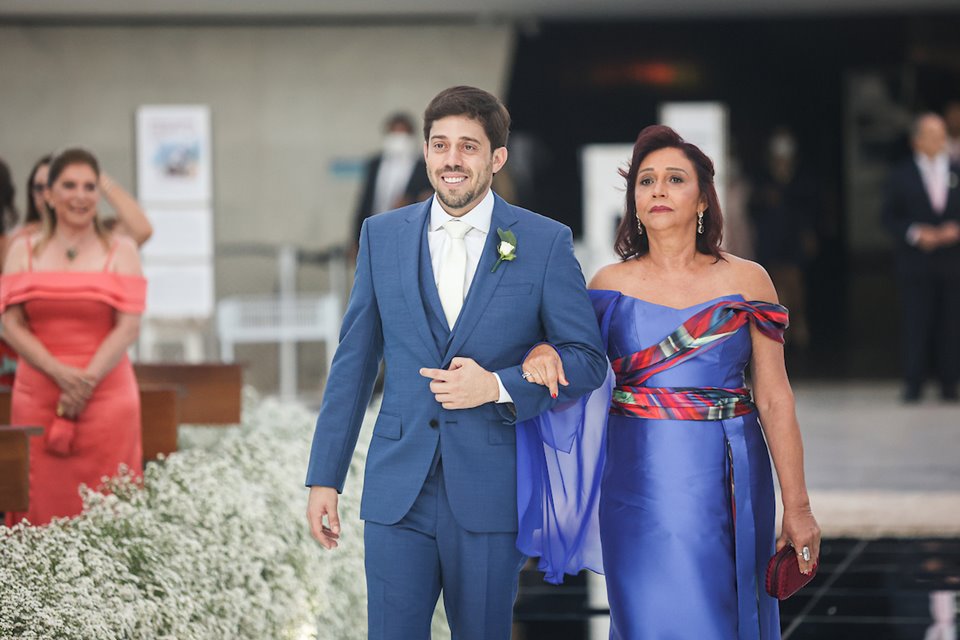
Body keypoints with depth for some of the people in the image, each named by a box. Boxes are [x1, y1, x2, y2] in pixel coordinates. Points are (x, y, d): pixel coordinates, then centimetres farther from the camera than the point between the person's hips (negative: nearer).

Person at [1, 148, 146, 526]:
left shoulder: (120, 251, 8)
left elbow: (128, 327, 0)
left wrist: (87, 381, -12)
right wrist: (61, 374, -11)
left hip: (106, 395, -1)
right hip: (37, 397, 1)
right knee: (42, 503, -3)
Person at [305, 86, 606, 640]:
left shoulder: (546, 243, 0)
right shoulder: (382, 236, 7)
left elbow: (588, 360, 1)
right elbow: (354, 363, 10)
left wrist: (498, 385, -15)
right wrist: (324, 477, 7)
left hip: (490, 493, -1)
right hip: (399, 490, 1)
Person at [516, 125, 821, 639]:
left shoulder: (745, 281, 1)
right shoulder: (611, 284, 4)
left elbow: (775, 399, 0)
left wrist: (797, 508, -3)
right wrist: (542, 352, -17)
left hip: (724, 482, 0)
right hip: (639, 486, 1)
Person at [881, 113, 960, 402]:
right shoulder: (901, 175, 5)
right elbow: (889, 216, 2)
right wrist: (914, 233, -12)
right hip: (916, 264, -2)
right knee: (916, 323, -4)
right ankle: (913, 383, 0)